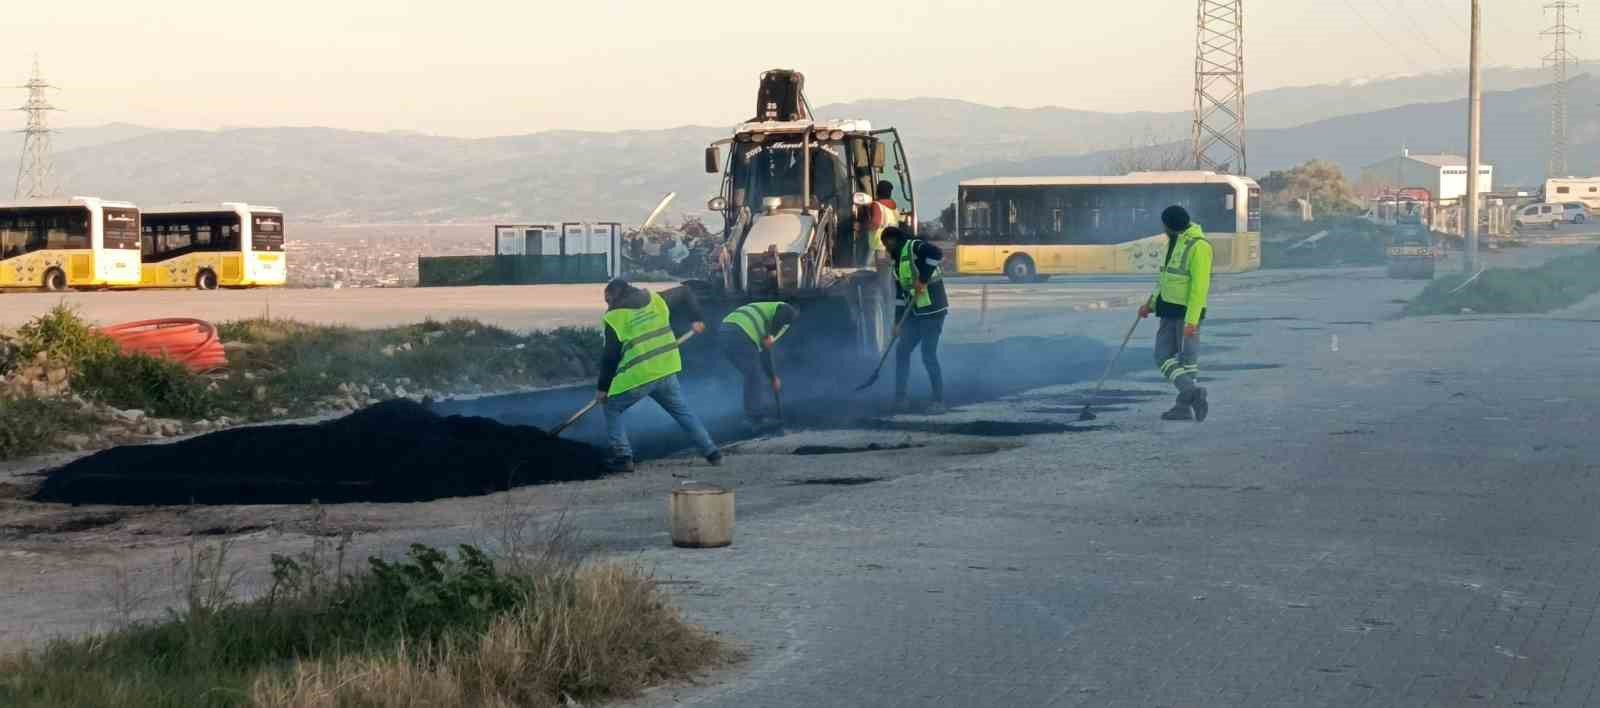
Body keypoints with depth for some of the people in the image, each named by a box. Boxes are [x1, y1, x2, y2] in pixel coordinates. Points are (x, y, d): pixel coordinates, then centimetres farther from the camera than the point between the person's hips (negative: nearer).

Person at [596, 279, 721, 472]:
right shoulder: (655, 299, 12)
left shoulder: (614, 316, -4)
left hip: (636, 376, -5)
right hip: (666, 371, 5)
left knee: (612, 410, 12)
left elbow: (610, 356, -5)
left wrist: (603, 388, 3)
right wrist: (696, 319, 30)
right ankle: (712, 452, 15)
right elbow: (685, 293, 23)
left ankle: (623, 457, 0)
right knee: (683, 412, 18)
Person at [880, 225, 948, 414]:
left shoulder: (914, 247, -10)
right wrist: (898, 322, 17)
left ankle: (939, 401, 1)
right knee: (901, 351, 9)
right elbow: (900, 294, 21)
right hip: (915, 313, 9)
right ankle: (899, 398, 17)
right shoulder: (897, 261, 17)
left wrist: (923, 279, -26)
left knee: (928, 355, -8)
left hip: (933, 310, -9)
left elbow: (937, 253, -30)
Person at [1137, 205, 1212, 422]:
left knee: (1187, 359, -4)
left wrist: (1191, 320, -25)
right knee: (1163, 356, 2)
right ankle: (1191, 392, -4)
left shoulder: (1198, 246, -16)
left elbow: (1200, 286, -20)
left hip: (1187, 312, -9)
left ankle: (1185, 406, -3)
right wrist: (1151, 303, 21)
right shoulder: (1174, 241, 13)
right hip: (1169, 309, 9)